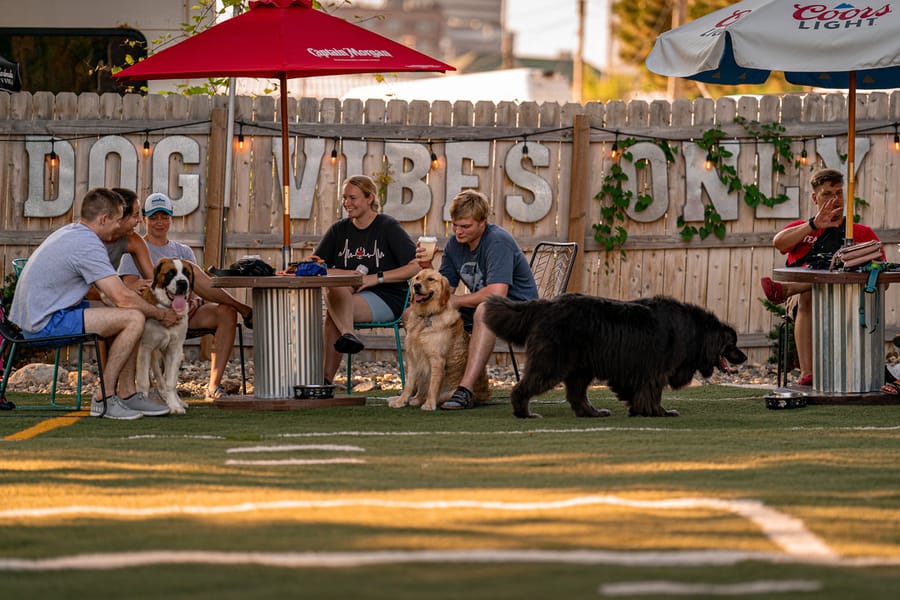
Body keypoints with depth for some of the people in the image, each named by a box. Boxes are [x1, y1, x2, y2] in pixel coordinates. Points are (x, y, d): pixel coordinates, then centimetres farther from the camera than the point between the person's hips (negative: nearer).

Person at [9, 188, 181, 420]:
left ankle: (127, 394, 16)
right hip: (47, 324, -11)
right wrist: (162, 314, -5)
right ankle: (104, 399, -13)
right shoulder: (88, 245, -17)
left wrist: (133, 286, 17)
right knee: (133, 318, -17)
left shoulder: (69, 233, 15)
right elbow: (122, 298, -18)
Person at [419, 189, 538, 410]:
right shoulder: (454, 244, 3)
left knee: (484, 311, -43)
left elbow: (496, 293, -32)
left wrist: (455, 300, -20)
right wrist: (428, 269, -17)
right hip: (479, 308, 8)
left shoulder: (498, 241, -21)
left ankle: (465, 391, -48)